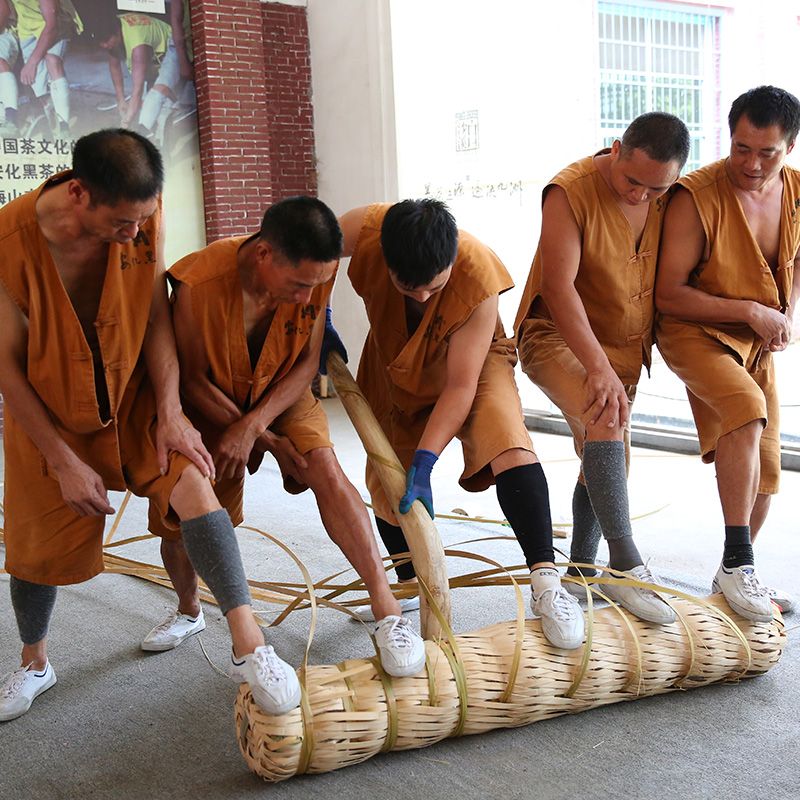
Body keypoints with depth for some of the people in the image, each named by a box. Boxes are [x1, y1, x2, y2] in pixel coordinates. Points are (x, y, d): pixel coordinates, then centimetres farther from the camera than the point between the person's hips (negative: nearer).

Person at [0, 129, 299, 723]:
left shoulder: (144, 218, -19)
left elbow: (158, 318, -10)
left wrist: (170, 414, -19)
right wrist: (64, 461, -16)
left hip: (135, 395, 1)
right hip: (48, 411, -1)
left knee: (191, 484, -25)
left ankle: (250, 647, -21)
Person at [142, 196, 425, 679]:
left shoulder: (315, 276, -24)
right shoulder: (197, 283, -33)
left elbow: (308, 363, -14)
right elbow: (194, 379, -19)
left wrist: (253, 424, -28)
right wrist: (270, 441, -20)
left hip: (282, 395, 1)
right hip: (211, 403, -1)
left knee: (326, 470, -25)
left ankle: (388, 609, -22)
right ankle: (189, 611, 32)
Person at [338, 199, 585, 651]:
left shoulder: (478, 275, -38)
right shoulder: (363, 232, -33)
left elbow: (460, 386, -33)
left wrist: (425, 462, -37)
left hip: (472, 361, -3)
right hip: (396, 363, 4)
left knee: (508, 444, -30)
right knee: (385, 478, 6)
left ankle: (546, 581, -23)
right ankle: (410, 582, 30)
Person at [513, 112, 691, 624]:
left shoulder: (669, 198, -3)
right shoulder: (571, 192, -21)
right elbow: (557, 286, -27)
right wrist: (598, 368, -33)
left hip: (623, 348, 6)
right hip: (556, 338, -6)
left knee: (608, 460, 9)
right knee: (605, 421, -30)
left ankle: (581, 570, 26)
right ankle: (626, 565, -25)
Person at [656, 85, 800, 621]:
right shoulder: (697, 198, -21)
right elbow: (669, 295, -20)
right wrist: (750, 310, -22)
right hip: (695, 332, -6)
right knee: (747, 407, -35)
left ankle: (737, 574, 30)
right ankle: (737, 562, -28)